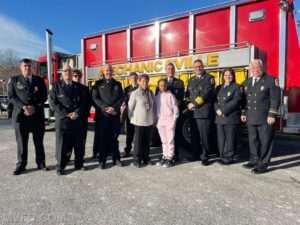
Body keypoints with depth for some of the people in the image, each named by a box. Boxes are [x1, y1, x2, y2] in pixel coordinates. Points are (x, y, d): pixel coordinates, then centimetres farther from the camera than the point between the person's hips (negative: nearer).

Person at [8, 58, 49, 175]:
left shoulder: (39, 80, 9)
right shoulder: (14, 80, 9)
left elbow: (44, 97, 4)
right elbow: (11, 97, 1)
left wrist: (34, 107, -10)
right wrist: (24, 107, -13)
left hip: (37, 115, 0)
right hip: (20, 114, 0)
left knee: (39, 141, 6)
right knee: (21, 141, 4)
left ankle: (41, 163, 16)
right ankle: (21, 165, 15)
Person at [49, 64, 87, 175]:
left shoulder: (79, 87, 12)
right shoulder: (56, 85, 4)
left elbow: (84, 102, 7)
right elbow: (53, 102, -5)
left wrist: (77, 112, -11)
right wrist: (67, 114, -12)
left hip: (78, 120, 3)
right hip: (62, 120, -3)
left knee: (79, 144, 9)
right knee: (62, 145, 1)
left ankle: (79, 164, 23)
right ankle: (60, 167, 14)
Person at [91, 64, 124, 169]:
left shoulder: (117, 84, 12)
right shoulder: (98, 84, 6)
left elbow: (122, 98, 4)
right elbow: (95, 98, -3)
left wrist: (114, 108, -11)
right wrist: (105, 108, -13)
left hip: (115, 115, 2)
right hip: (102, 115, -1)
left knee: (114, 138, 8)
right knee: (102, 138, 3)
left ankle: (116, 159, 18)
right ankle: (102, 160, 13)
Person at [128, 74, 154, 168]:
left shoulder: (151, 93, 6)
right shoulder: (134, 93, -7)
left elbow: (152, 106, 11)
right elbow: (130, 107, -3)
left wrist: (153, 118, 7)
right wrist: (132, 119, 0)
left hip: (149, 121, 4)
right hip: (139, 121, -4)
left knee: (147, 141, 11)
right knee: (138, 141, 2)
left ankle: (146, 158, 23)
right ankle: (137, 160, 13)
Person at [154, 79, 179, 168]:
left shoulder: (170, 95, -3)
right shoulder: (156, 97, 11)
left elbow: (175, 108, -4)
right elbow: (155, 110, 14)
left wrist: (174, 120, -8)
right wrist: (156, 120, 7)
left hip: (169, 120, -5)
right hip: (160, 121, 5)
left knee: (170, 140, -1)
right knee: (164, 140, 13)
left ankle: (170, 158, 7)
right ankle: (165, 156, 22)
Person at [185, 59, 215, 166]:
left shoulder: (209, 78, 1)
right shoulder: (191, 80, 22)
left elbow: (206, 94, -11)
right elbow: (187, 94, 19)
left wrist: (194, 104, -11)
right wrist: (189, 104, 0)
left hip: (204, 112, -6)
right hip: (192, 112, 6)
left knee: (204, 136, -3)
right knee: (194, 135, 11)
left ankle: (204, 157, 8)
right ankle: (196, 154, 23)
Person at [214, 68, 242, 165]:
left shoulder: (237, 87, 2)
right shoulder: (219, 88, 19)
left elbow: (235, 101, -9)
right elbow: (215, 100, 11)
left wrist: (224, 111, -14)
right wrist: (217, 110, -8)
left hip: (231, 117, -5)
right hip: (219, 117, 5)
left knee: (230, 138, -2)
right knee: (221, 138, 7)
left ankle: (228, 158, 9)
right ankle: (222, 157, 17)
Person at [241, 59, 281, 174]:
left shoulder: (271, 80, -3)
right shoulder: (247, 82, 15)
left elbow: (275, 99, -8)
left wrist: (272, 115, -14)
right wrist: (243, 112, 14)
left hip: (265, 118, -5)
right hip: (251, 118, 6)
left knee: (265, 142, 2)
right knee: (253, 140, 13)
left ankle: (263, 164, 12)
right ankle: (254, 160, 26)